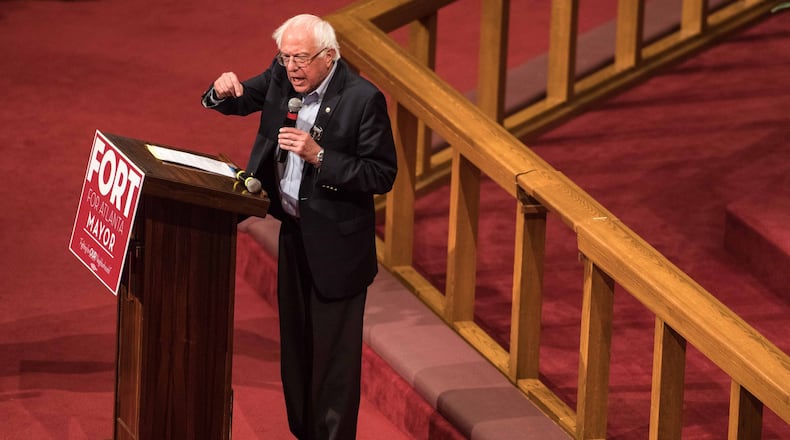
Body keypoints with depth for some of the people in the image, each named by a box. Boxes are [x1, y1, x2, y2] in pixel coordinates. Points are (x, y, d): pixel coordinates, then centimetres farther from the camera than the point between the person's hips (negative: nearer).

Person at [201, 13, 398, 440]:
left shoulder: (363, 98, -20)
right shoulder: (282, 76, -2)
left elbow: (382, 176, -19)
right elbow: (240, 101, 14)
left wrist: (319, 156, -28)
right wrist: (222, 92, -11)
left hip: (336, 245, -7)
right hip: (293, 233, 7)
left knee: (333, 355, 1)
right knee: (296, 347, 18)